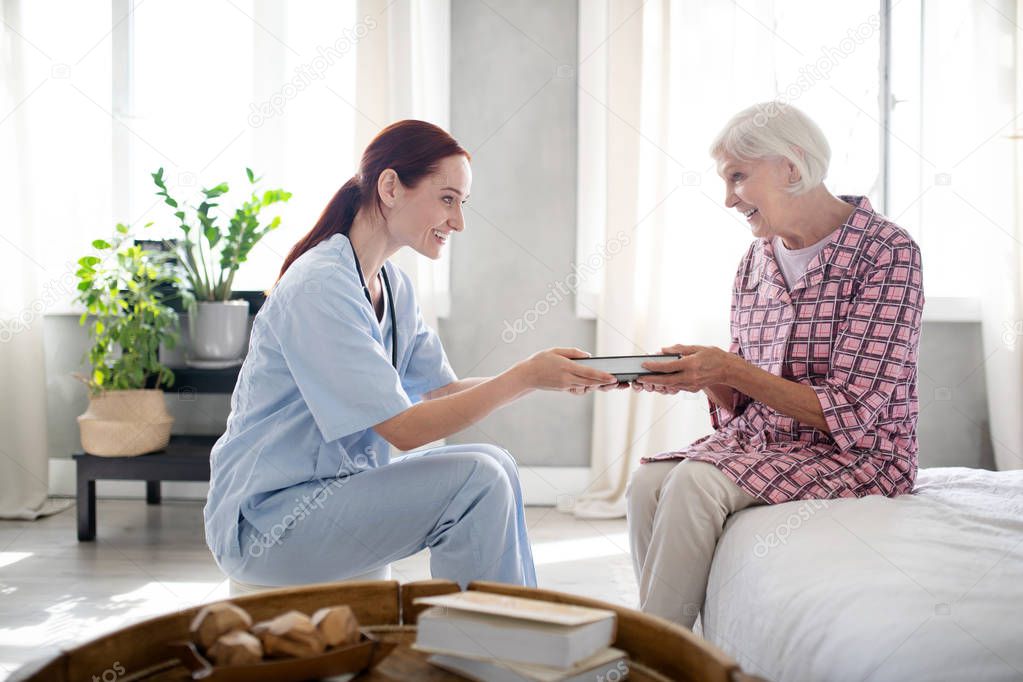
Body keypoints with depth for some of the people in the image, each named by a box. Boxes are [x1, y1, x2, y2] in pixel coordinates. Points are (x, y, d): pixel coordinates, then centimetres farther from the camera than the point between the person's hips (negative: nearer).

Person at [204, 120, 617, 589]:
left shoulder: (393, 287, 9)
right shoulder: (320, 287, -21)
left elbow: (442, 391, 6)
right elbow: (403, 428, -23)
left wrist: (552, 376, -6)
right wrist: (524, 377, -22)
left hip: (337, 484, 9)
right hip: (265, 522, -9)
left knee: (493, 464, -2)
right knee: (478, 480, -19)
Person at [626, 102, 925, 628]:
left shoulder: (886, 252, -11)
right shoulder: (753, 263, 10)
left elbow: (850, 413, -17)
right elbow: (742, 407, 13)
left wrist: (730, 371, -19)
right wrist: (703, 377, -9)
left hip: (860, 456, -6)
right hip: (761, 441, 6)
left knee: (693, 482, -28)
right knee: (648, 481, -22)